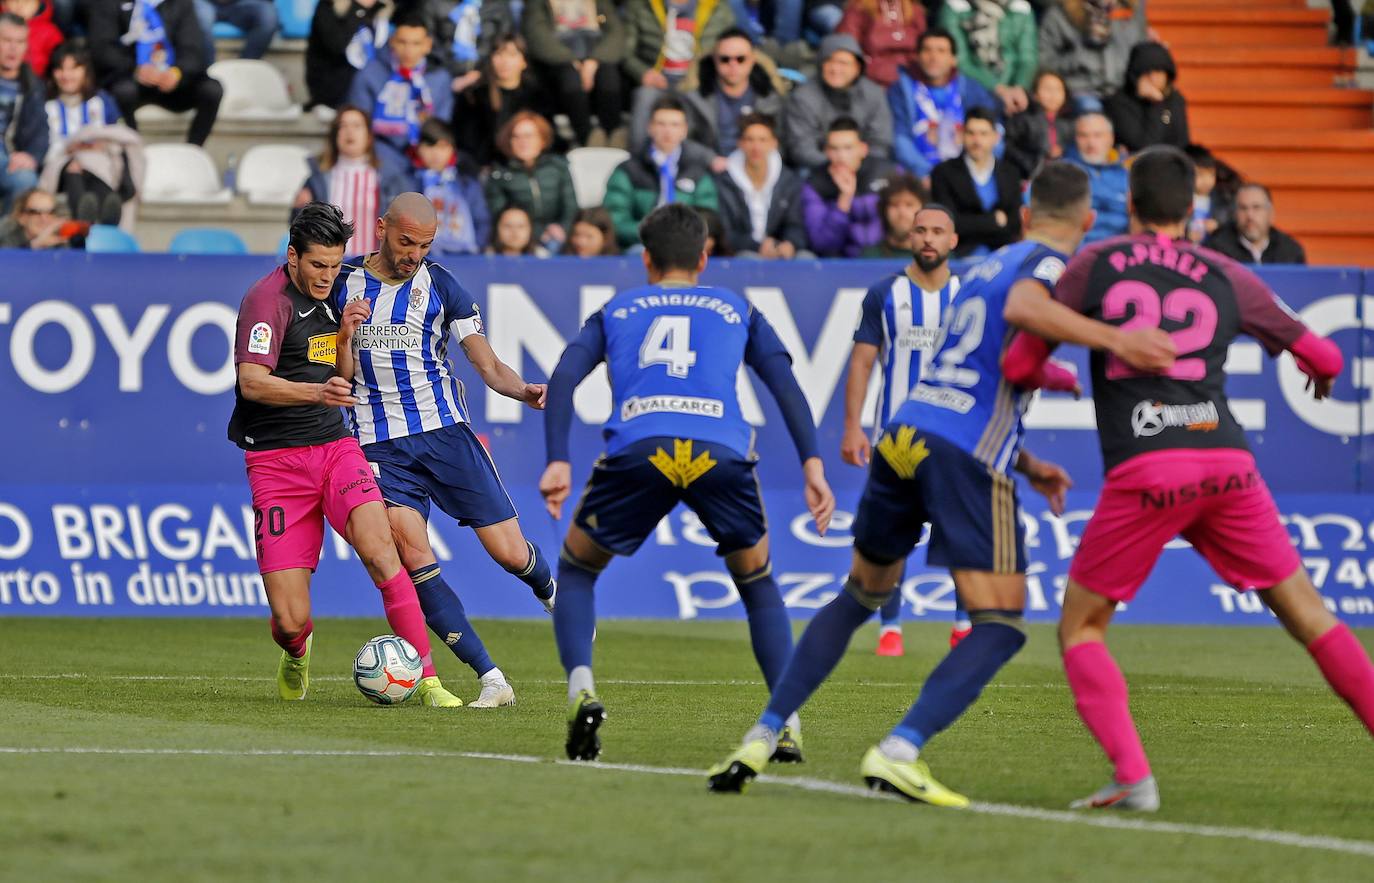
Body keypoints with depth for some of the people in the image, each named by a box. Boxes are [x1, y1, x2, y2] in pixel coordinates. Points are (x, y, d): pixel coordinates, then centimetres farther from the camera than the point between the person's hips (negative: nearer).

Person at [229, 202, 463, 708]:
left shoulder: (328, 296, 13)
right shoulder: (268, 300, -10)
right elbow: (252, 382, -22)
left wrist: (346, 333, 3)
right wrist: (317, 391, -37)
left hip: (334, 446, 5)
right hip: (277, 459, -5)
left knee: (380, 551, -22)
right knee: (291, 620, -8)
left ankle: (429, 681, -21)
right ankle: (297, 655, 30)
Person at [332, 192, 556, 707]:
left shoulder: (440, 286, 3)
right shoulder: (344, 286, 6)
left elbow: (488, 365, 3)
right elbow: (339, 377, 8)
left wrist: (521, 390, -18)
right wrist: (346, 335, -12)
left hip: (445, 430, 0)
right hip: (381, 446, 0)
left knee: (510, 553, -4)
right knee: (414, 558, -19)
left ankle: (552, 595, 34)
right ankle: (491, 680, -15)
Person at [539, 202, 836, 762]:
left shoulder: (615, 312, 29)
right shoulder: (737, 311, 30)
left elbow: (564, 378, 12)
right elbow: (785, 384, 14)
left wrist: (557, 462, 4)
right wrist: (812, 466, 7)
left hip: (636, 451, 0)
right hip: (721, 453, 0)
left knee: (576, 569, 23)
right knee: (757, 582, 24)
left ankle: (580, 690, -1)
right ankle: (787, 723, 11)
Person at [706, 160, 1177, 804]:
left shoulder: (987, 266, 27)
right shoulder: (1050, 263, 2)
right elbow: (1021, 308, -24)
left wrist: (1029, 466, 29)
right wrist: (1113, 338, -30)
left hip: (905, 435, 8)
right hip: (965, 458, -8)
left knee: (859, 597, 23)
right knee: (1001, 625, -4)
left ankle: (761, 739, 18)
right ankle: (898, 753, -22)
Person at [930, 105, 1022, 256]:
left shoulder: (1010, 174, 13)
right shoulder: (943, 173, 4)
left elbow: (1016, 224, 6)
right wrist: (995, 220, 1)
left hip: (1002, 255, 3)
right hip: (960, 255, -3)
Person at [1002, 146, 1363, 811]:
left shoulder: (1093, 267, 10)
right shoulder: (1227, 278, 16)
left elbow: (1019, 363, 11)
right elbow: (1321, 357, 23)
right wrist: (1321, 373, 48)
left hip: (1143, 471, -2)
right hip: (1227, 462, 2)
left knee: (1080, 628, 10)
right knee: (1307, 614, 12)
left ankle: (1132, 777, -8)